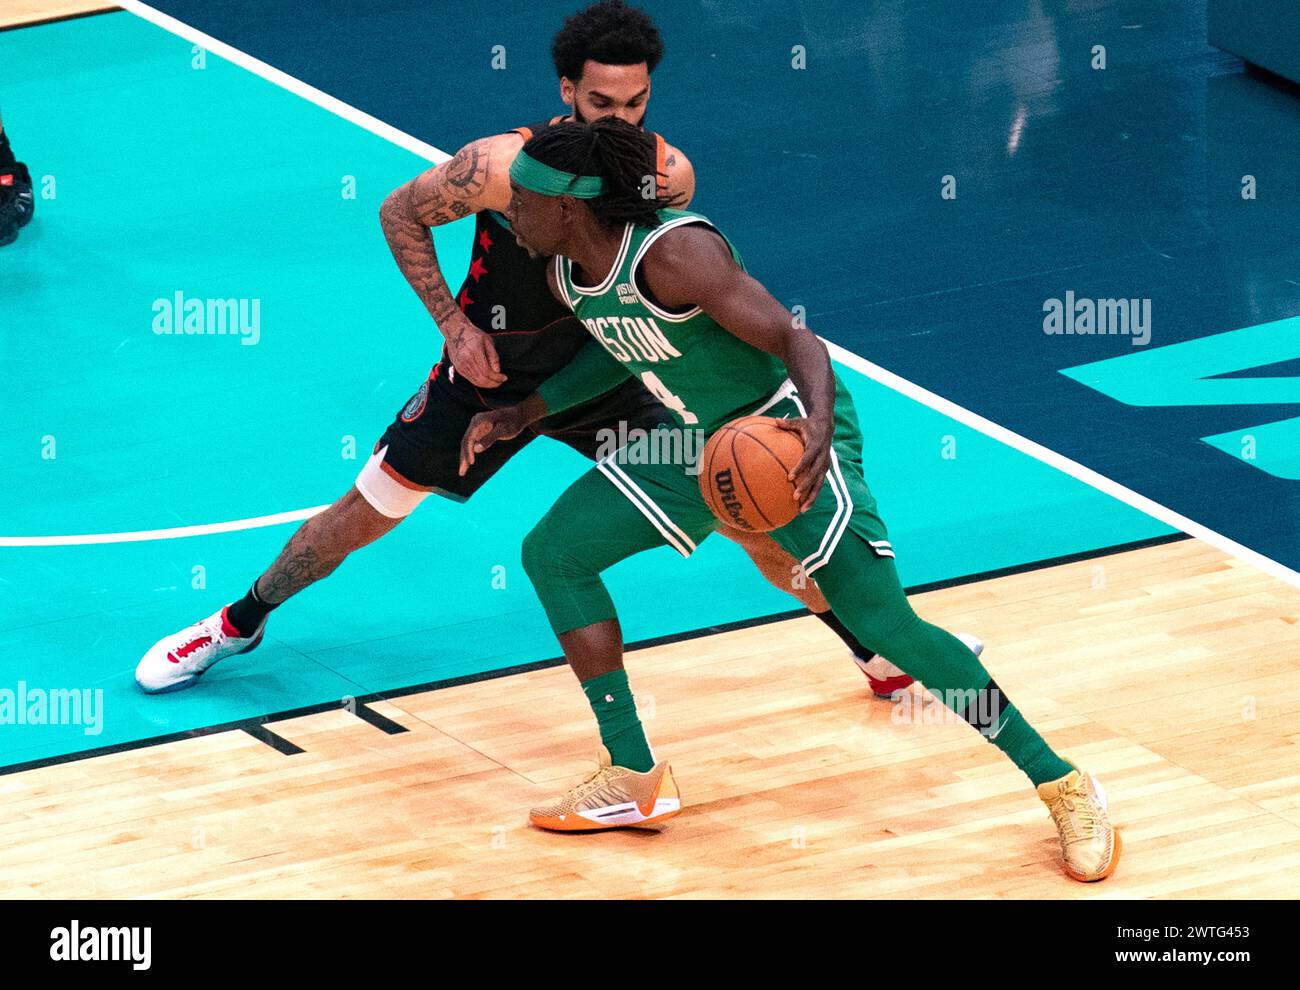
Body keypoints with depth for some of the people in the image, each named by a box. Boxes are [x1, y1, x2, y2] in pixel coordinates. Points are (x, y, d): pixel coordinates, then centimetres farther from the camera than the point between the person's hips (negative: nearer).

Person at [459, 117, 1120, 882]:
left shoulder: (671, 252, -29)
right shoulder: (567, 273, -3)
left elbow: (794, 339, -33)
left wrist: (818, 423, -52)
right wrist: (526, 414, 12)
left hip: (785, 426, -9)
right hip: (698, 441, 9)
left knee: (881, 619, -17)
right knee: (554, 551, 2)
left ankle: (1063, 786, -6)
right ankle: (636, 779, 7)